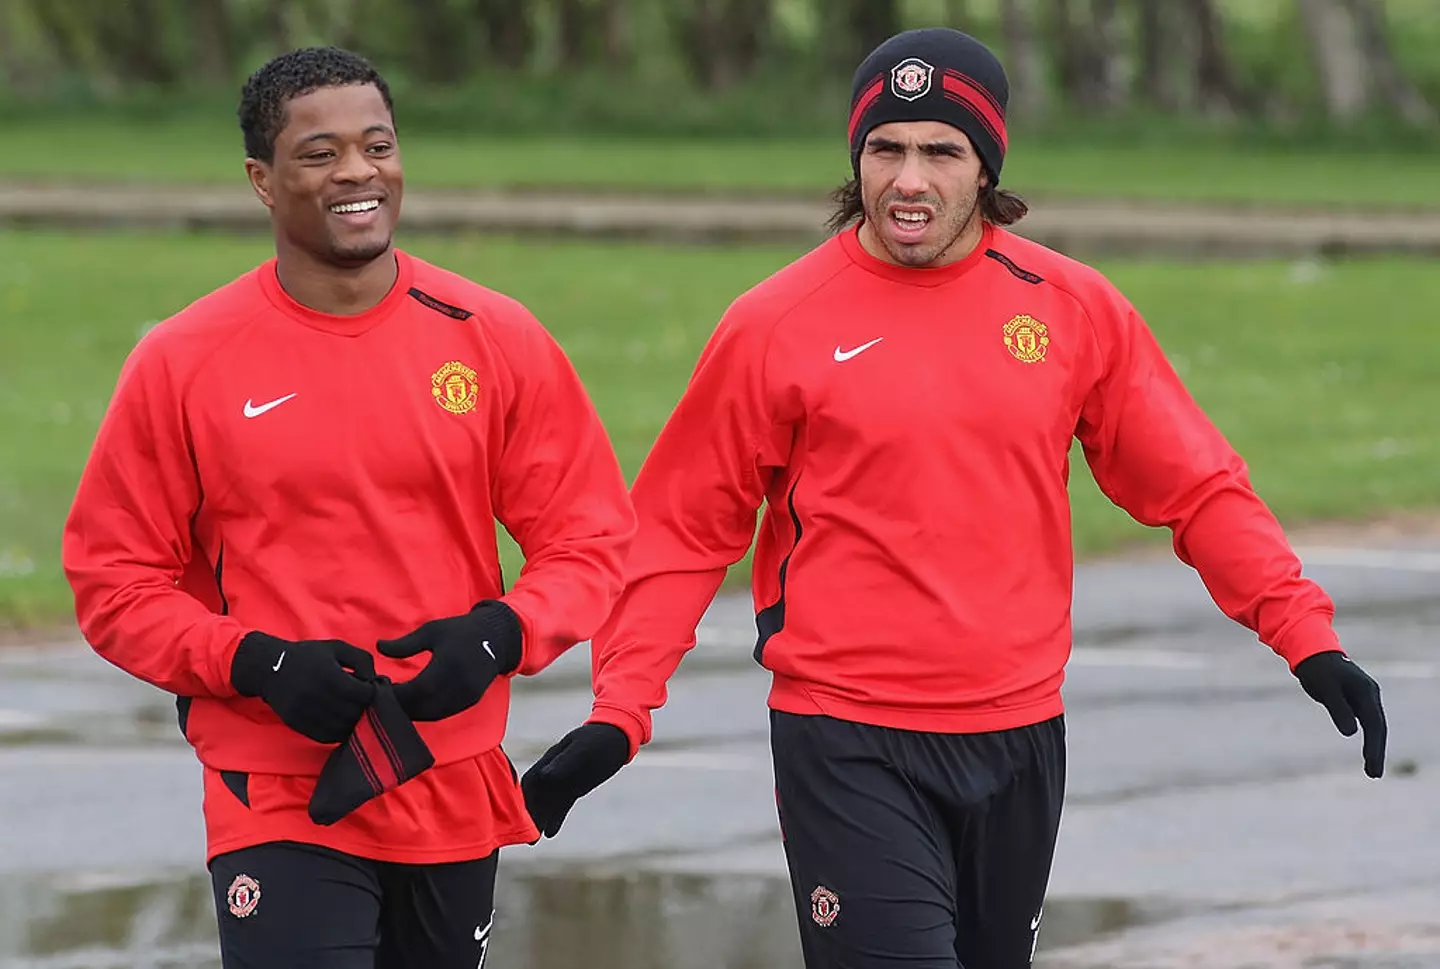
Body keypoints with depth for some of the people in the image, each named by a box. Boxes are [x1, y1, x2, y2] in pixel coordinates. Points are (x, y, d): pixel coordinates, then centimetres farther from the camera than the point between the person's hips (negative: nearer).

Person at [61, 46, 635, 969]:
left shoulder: (497, 340, 2)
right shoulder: (182, 363, -3)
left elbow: (589, 537, 6)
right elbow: (114, 580, 0)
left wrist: (501, 635, -14)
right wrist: (255, 664, -15)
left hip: (454, 793, 3)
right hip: (281, 804, -3)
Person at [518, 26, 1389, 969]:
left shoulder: (1074, 308, 3)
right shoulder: (777, 324, -4)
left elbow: (1195, 489, 8)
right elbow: (684, 531, 0)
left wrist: (1307, 638, -2)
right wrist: (620, 713, -9)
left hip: (1020, 740, 3)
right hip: (848, 748, -3)